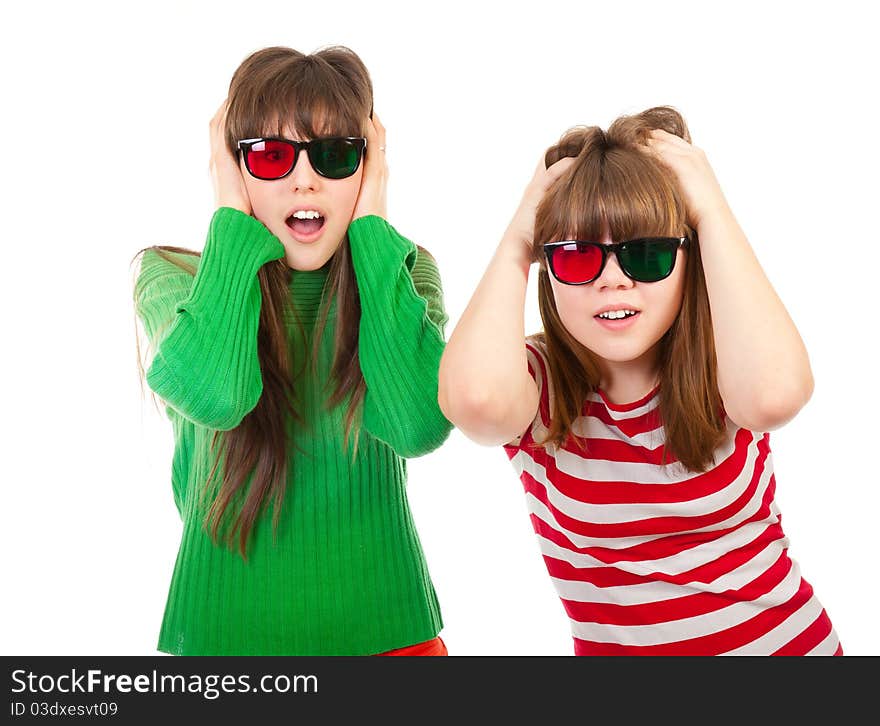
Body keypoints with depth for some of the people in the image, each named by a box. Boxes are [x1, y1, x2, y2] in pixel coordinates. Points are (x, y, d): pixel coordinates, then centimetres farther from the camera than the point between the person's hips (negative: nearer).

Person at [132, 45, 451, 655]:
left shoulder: (400, 272, -4)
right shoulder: (176, 278, -7)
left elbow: (419, 424, -24)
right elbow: (214, 395, -30)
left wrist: (370, 223, -16)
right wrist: (234, 217, -16)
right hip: (226, 630, -1)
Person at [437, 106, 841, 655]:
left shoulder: (721, 372, -6)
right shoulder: (536, 387, -7)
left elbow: (775, 393, -29)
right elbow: (474, 398, -30)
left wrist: (711, 209, -18)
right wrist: (516, 247, -15)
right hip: (614, 646, 0)